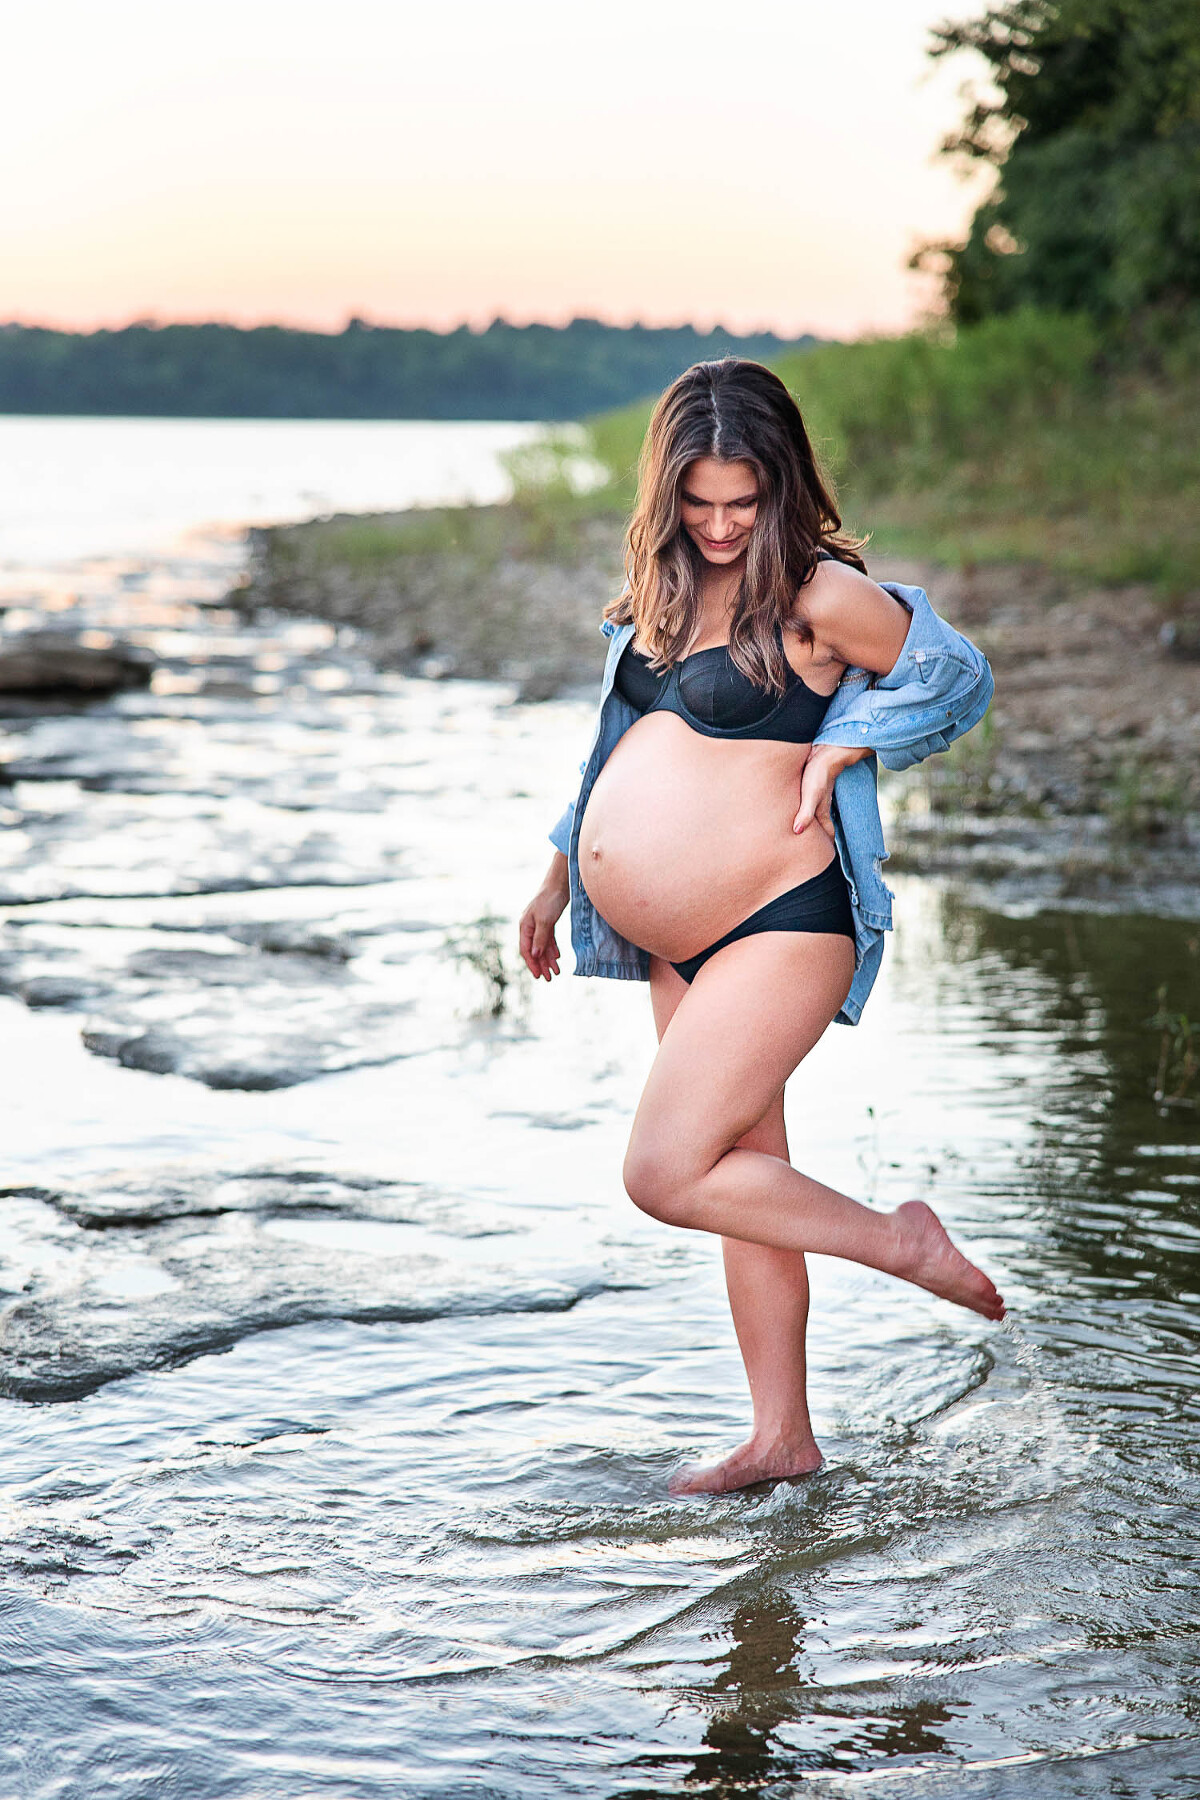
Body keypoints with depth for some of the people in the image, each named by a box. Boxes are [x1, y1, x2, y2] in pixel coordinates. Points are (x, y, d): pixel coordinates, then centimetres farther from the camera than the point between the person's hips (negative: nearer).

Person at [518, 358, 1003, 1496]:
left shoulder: (820, 595, -11)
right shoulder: (661, 590, 12)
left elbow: (959, 676, 1)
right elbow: (618, 748, 22)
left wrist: (839, 748, -12)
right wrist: (556, 882, 26)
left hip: (778, 929, -8)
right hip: (676, 946, 8)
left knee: (667, 1173, -14)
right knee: (743, 1179, 12)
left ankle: (902, 1243, 4)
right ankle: (782, 1439, 22)